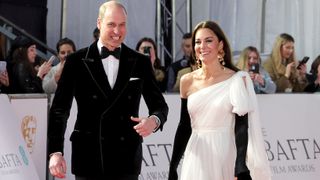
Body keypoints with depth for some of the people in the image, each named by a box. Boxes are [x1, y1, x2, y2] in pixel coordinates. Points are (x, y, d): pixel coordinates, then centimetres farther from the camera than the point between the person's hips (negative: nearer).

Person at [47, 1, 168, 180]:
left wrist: (154, 120, -12)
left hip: (127, 159, 1)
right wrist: (55, 152, -11)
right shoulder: (77, 61, 1)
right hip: (89, 157, -1)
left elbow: (160, 105, 12)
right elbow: (59, 110, 0)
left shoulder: (140, 62, 7)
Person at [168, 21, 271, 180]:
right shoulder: (187, 81, 6)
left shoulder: (237, 80, -4)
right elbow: (184, 127, 10)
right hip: (197, 158, 3)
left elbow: (242, 127, -9)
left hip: (226, 158, -3)